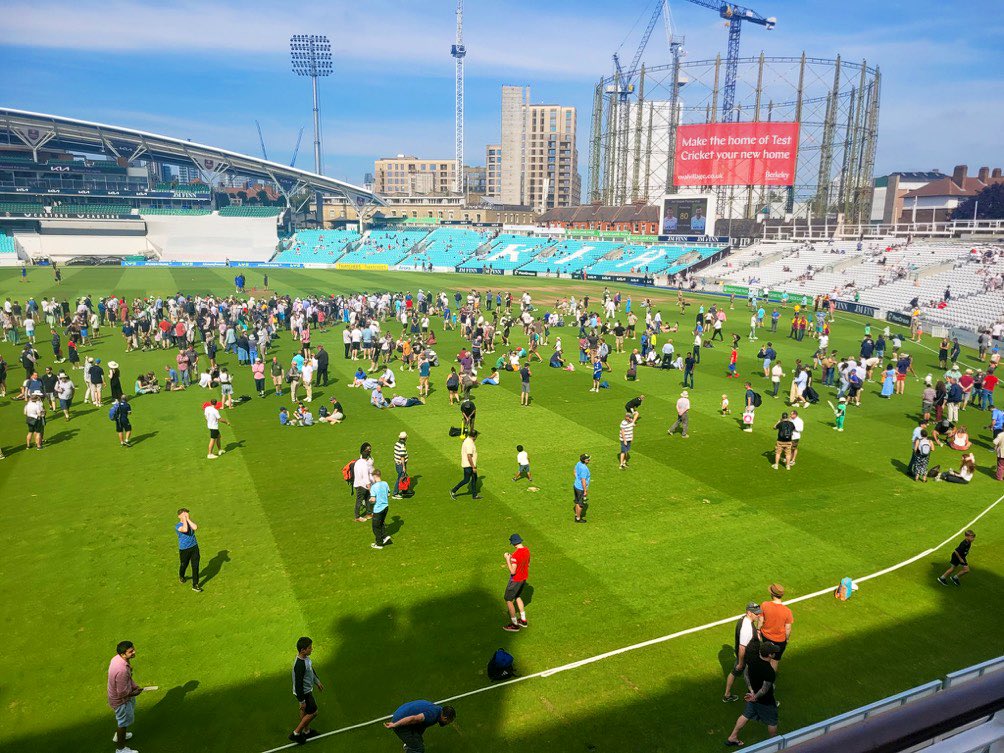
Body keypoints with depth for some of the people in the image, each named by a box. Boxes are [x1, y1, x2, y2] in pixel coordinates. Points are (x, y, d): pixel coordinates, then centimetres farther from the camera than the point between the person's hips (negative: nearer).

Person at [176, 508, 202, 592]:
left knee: (195, 566, -1)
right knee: (184, 565, 18)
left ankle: (195, 585, 8)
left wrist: (188, 519, -16)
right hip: (184, 549, -2)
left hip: (194, 547, 3)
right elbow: (185, 529, -34)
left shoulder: (191, 522, 2)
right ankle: (181, 576, 52)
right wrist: (184, 519, -21)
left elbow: (195, 528, -21)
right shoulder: (178, 526, -11)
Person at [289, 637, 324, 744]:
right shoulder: (300, 665, -36)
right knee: (313, 713, 6)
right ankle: (296, 733, 18)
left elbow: (311, 669, 12)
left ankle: (306, 731, 44)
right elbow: (298, 684, -29)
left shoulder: (305, 657, -7)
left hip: (307, 689, 9)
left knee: (305, 711, 25)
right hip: (303, 692, -9)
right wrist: (301, 701, -20)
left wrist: (317, 681, 24)